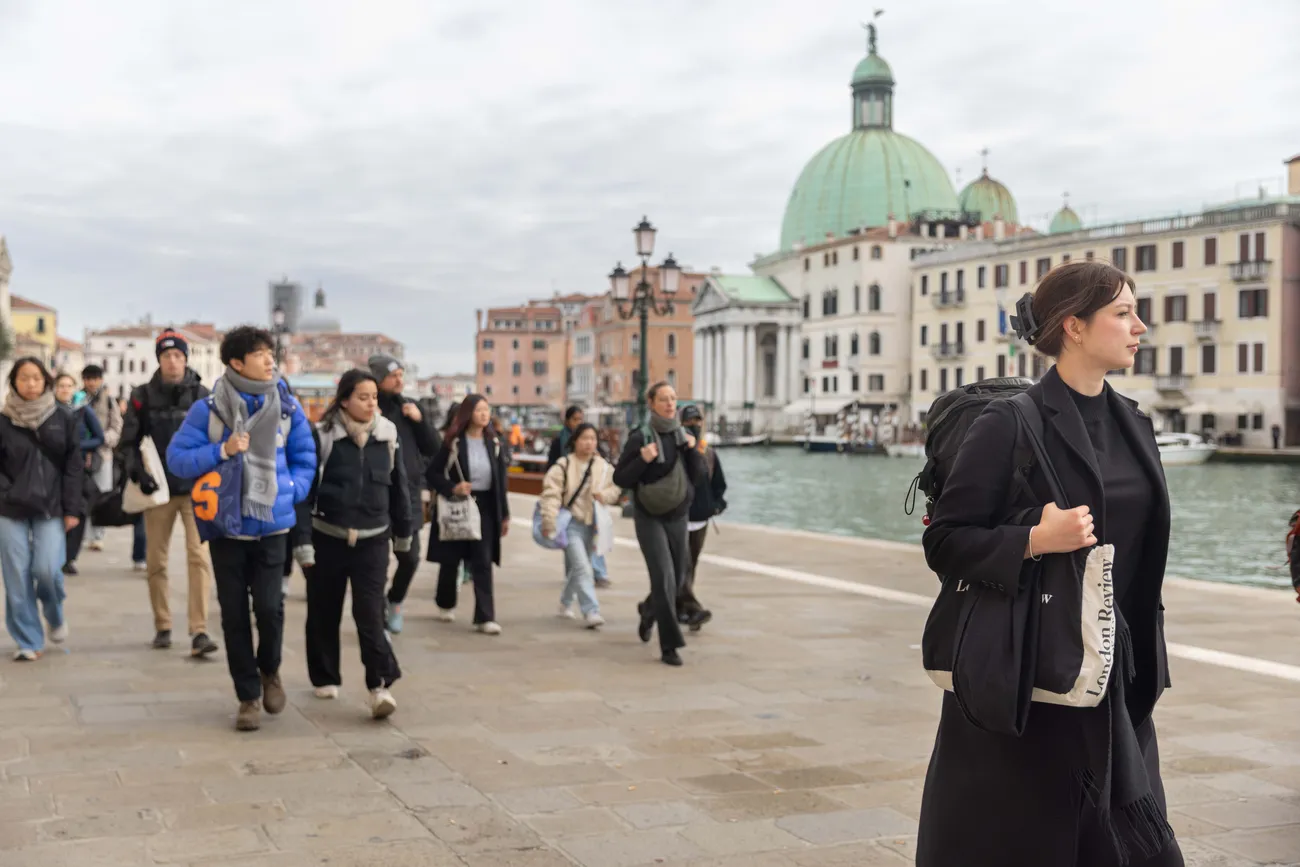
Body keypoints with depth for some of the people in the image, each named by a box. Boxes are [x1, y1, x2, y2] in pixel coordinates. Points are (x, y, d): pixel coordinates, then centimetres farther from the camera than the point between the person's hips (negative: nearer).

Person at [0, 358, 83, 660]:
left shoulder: (63, 419, 2)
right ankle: (28, 641, 10)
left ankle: (55, 616, 22)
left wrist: (71, 508, -2)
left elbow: (73, 466, 3)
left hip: (51, 509, 0)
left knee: (47, 569, -11)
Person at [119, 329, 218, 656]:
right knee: (156, 561, 7)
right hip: (159, 490, 1)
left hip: (196, 489, -1)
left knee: (199, 557, -12)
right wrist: (138, 472, -11)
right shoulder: (143, 396, 2)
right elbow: (128, 441, 4)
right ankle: (162, 627, 22)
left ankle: (199, 632, -13)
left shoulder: (202, 395, 2)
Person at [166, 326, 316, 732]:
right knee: (234, 612, 4)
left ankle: (269, 669, 22)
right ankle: (249, 696, 19)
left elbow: (305, 459, 10)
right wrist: (221, 451, -17)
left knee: (269, 605, -10)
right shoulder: (208, 409, -6)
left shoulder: (288, 407, 0)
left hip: (272, 524, 0)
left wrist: (291, 491, -5)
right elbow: (176, 457, -5)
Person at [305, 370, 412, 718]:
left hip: (372, 539, 1)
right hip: (328, 537, 0)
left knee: (369, 612, -8)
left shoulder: (388, 436, 3)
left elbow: (399, 487, 11)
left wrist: (403, 532, 15)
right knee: (324, 611, 10)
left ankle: (380, 685, -6)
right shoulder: (324, 435, -7)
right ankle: (325, 678, 28)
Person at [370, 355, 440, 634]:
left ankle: (394, 601, 35)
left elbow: (434, 449, 9)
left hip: (408, 497, 5)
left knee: (410, 558, 8)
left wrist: (420, 420, -5)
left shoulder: (408, 406, 10)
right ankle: (379, 614, 16)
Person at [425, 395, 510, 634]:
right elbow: (431, 474, -5)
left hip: (485, 507, 2)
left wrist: (504, 514, 7)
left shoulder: (494, 443, 4)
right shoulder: (453, 442, -8)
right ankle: (445, 605, 35)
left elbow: (500, 481, 7)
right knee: (450, 560, 11)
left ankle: (485, 617, -6)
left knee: (482, 563, -3)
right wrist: (452, 488, -21)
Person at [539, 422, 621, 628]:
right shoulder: (563, 466, -9)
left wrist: (605, 495, -9)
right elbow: (551, 494, -15)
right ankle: (591, 612, -19)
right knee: (582, 569, -16)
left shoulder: (604, 467, 5)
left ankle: (565, 602, 40)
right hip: (571, 524, -5)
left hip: (591, 524, 5)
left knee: (575, 569, 18)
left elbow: (618, 487, 13)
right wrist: (549, 522, -23)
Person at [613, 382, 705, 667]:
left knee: (677, 577, 13)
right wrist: (642, 460, -22)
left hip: (677, 517, 5)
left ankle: (649, 610, 45)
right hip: (649, 518, -5)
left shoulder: (682, 435, 5)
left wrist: (693, 450, -11)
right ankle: (669, 646, -9)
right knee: (663, 577, -14)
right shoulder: (640, 438, -9)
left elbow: (698, 473, 5)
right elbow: (620, 479, -7)